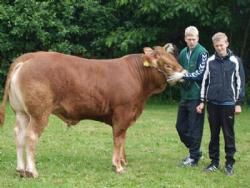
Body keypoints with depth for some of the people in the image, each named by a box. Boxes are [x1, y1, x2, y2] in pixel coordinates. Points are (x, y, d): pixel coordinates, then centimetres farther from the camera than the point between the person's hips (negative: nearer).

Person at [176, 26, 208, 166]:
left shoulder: (202, 53, -10)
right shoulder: (183, 53, 10)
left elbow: (200, 73, -16)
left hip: (196, 96, -7)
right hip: (185, 95, 7)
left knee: (194, 128, -1)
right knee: (181, 127, 13)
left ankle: (194, 157, 10)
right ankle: (194, 151, 29)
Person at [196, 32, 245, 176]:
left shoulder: (235, 61, -1)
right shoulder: (210, 61, 6)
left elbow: (240, 83, -1)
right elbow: (205, 82, 10)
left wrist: (238, 103, -4)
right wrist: (202, 101, 7)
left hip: (228, 104, -3)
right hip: (212, 103, 3)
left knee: (229, 134, 2)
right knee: (214, 134, 9)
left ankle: (230, 163, 10)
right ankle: (214, 161, 17)